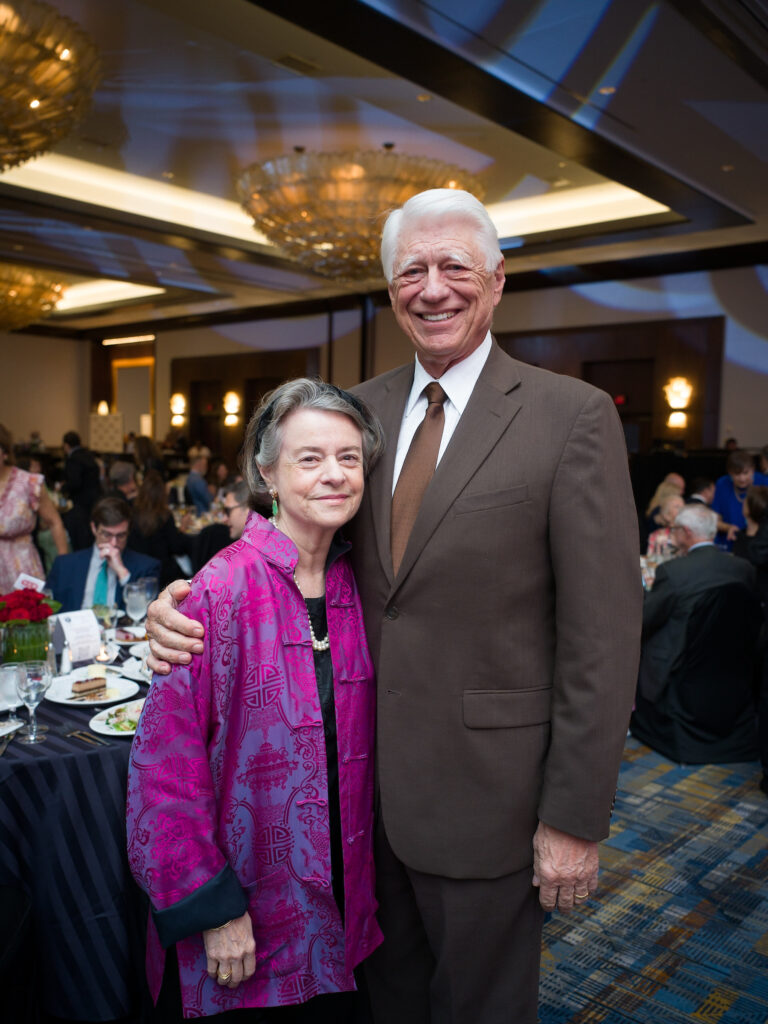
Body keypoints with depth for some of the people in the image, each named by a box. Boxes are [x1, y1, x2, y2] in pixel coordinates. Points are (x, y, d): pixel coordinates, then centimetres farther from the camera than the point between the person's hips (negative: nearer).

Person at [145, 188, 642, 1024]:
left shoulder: (573, 416, -13)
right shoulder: (362, 408, 3)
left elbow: (601, 635, -14)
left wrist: (575, 820, -12)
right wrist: (191, 602, -14)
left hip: (484, 792, -4)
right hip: (369, 778, 5)